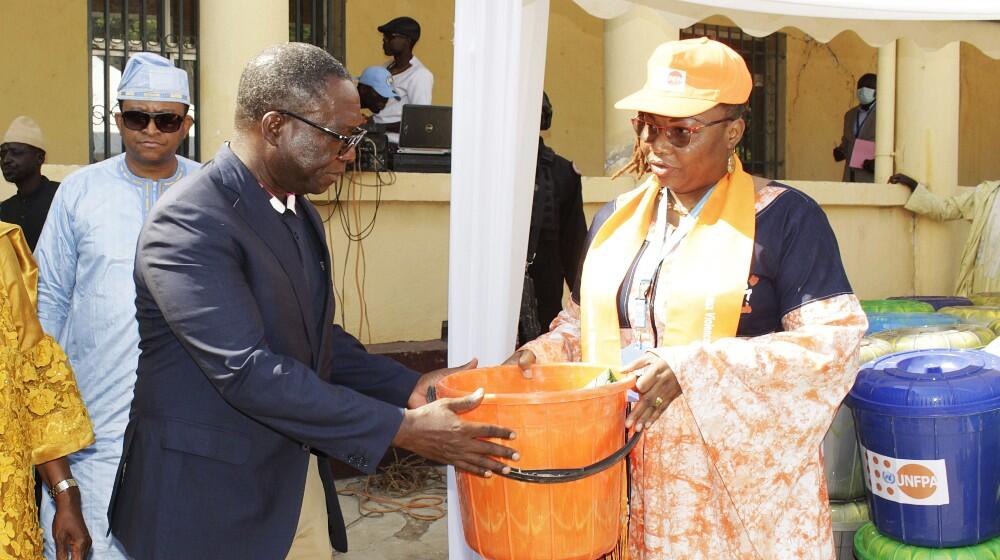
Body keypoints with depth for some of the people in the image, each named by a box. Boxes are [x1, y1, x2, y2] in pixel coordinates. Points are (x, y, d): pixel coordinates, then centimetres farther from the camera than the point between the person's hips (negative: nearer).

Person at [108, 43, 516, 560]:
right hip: (209, 498, -7)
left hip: (299, 483, 8)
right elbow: (247, 371, -27)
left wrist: (409, 386, 0)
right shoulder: (188, 225, -21)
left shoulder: (301, 213, 7)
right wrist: (401, 427, -26)